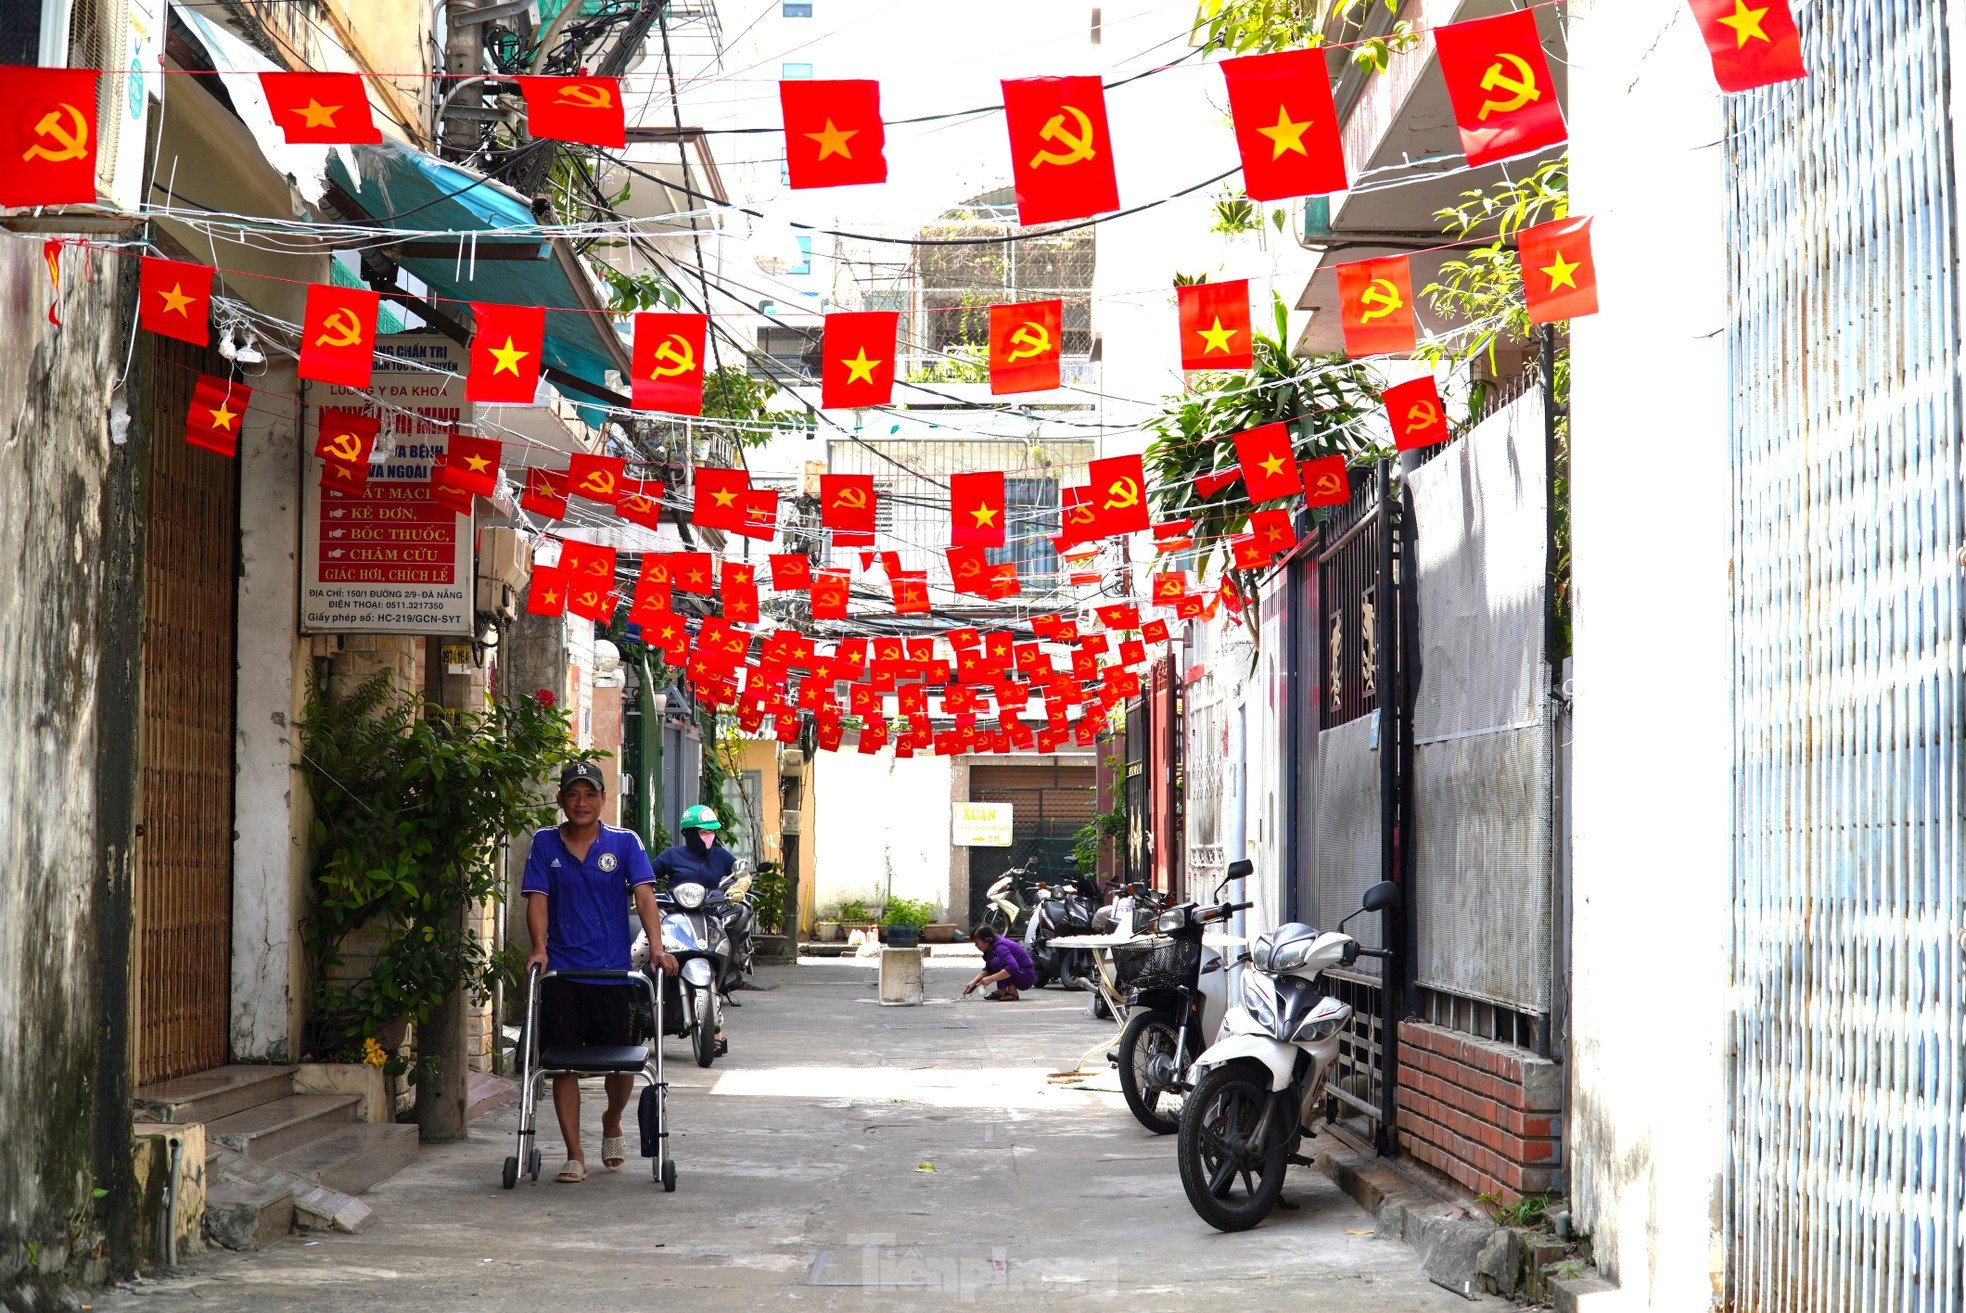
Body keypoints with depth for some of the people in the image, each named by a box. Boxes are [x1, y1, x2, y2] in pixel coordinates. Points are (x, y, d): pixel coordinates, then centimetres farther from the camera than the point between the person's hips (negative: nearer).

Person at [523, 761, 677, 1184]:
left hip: (613, 972, 0)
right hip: (561, 972, 0)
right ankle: (574, 1156, 6)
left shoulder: (625, 843, 2)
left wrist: (657, 948, -21)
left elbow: (644, 895, -7)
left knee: (621, 1062, 5)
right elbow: (538, 898, -2)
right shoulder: (545, 843, 5)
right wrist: (539, 947, -18)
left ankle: (612, 1124, 36)